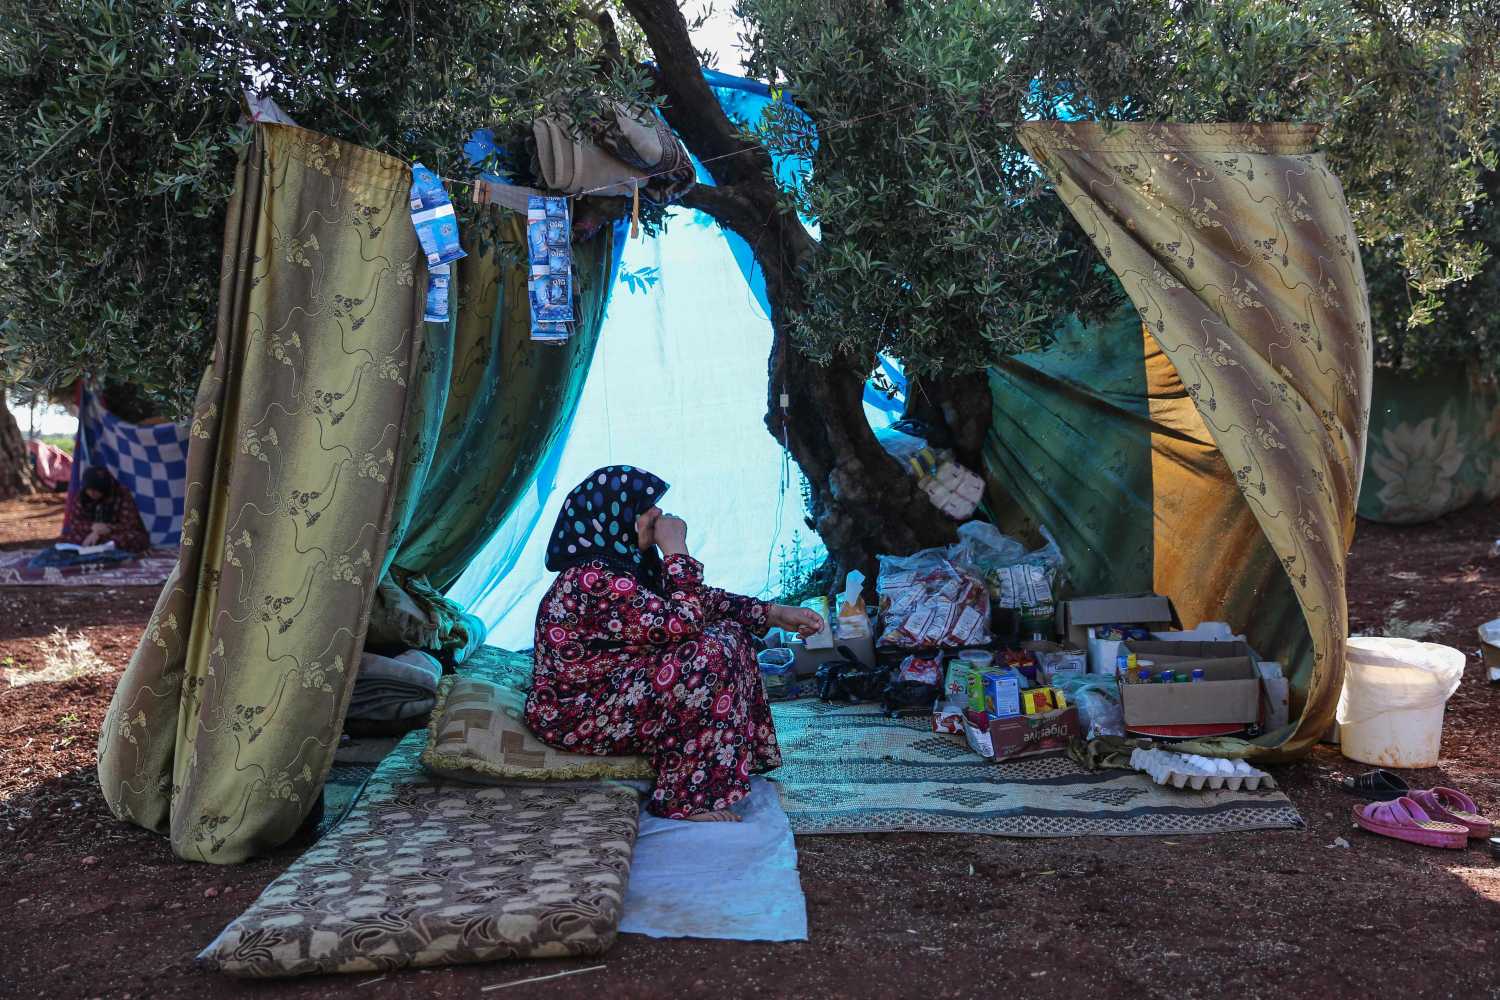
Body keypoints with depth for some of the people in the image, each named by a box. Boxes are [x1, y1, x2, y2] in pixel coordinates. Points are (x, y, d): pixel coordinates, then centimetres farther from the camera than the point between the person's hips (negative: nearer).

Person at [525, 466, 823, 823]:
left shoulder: (630, 561, 3)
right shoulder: (594, 580, -28)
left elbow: (701, 600, 12)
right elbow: (684, 622, -29)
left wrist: (774, 613, 6)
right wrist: (676, 549, -21)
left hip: (611, 687, 10)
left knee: (728, 632, 3)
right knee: (710, 654, -24)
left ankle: (735, 759, 10)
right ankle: (687, 799, -16)